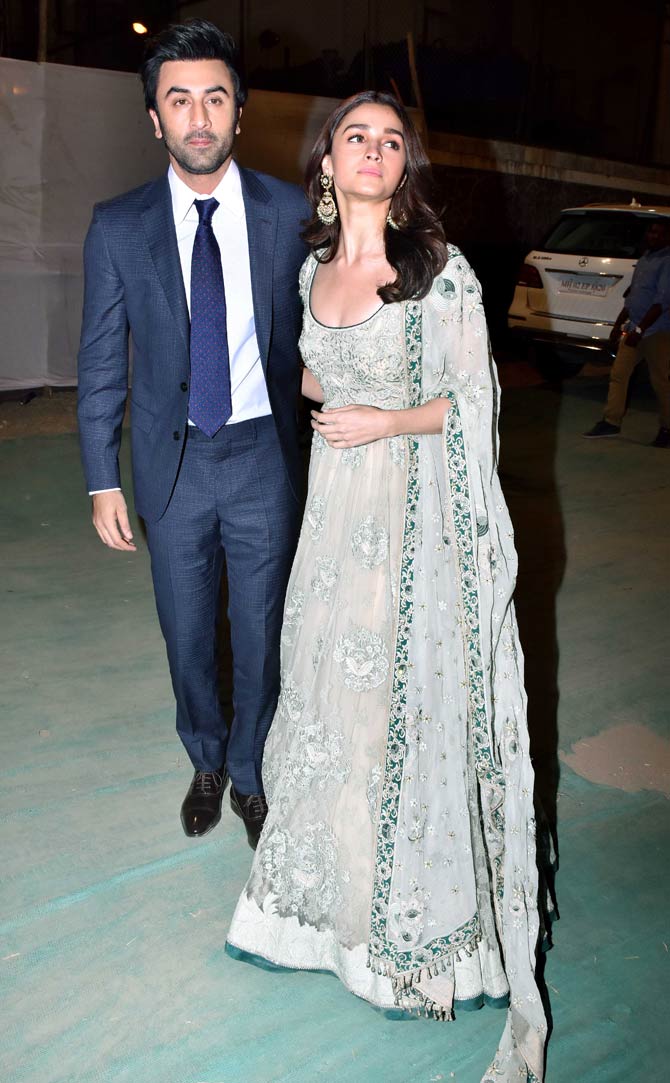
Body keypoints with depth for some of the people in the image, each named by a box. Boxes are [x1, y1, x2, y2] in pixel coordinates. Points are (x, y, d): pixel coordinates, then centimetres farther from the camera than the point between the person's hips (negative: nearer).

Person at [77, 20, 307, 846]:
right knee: (186, 632, 15)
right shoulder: (118, 227, -3)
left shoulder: (290, 212, -4)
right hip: (171, 462, 1)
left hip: (263, 456, 0)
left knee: (260, 630, 11)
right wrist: (102, 481, -2)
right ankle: (205, 762, 42)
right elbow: (100, 362, 0)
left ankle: (249, 771, 36)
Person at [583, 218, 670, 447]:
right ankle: (611, 422, 8)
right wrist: (618, 325, 20)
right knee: (618, 375, 3)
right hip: (635, 328, 8)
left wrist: (640, 330, -23)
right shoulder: (645, 259, 15)